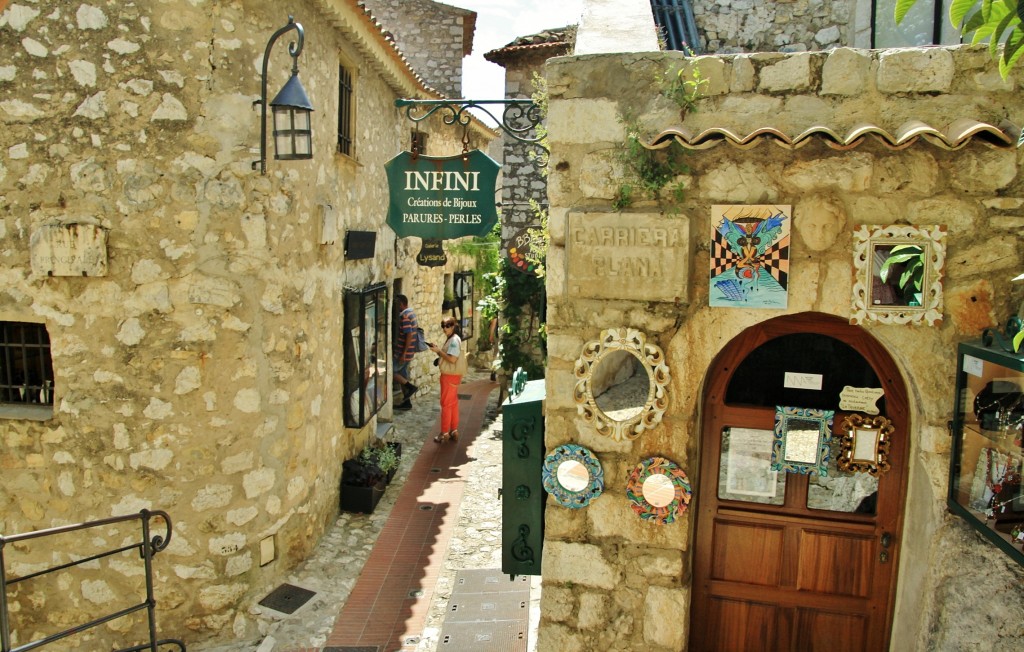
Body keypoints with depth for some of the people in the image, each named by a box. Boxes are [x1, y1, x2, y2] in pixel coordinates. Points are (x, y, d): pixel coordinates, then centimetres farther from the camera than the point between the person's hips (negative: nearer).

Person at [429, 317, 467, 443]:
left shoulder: (454, 340, -16)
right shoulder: (451, 339, 15)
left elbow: (452, 359, -23)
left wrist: (438, 351, -17)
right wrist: (438, 350, 4)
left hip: (450, 376, -10)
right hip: (450, 375, 10)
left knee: (446, 404, -4)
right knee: (453, 403, 13)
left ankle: (444, 433, 2)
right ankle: (454, 431, 20)